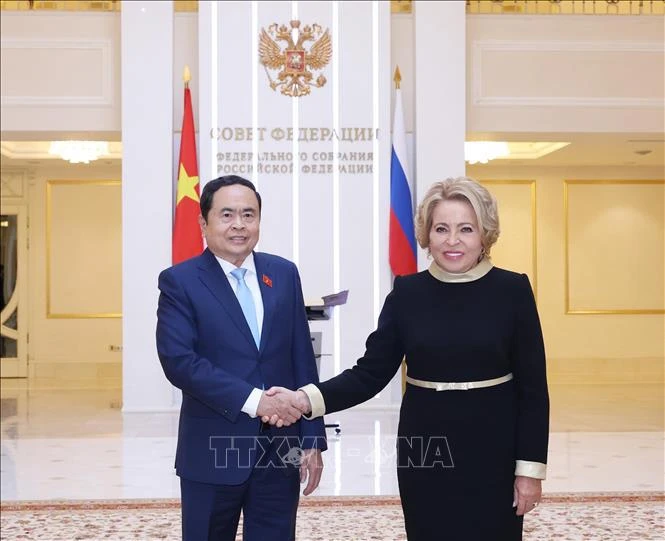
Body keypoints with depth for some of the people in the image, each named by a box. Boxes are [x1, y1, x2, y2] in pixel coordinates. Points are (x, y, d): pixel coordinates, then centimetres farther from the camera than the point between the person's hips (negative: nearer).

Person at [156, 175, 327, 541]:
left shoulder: (284, 274, 7)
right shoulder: (179, 281, -4)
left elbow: (303, 362, 7)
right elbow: (178, 361, -16)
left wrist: (312, 440, 3)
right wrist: (252, 400, -21)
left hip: (280, 449, 3)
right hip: (214, 450, -3)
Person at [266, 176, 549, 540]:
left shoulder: (512, 290, -5)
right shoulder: (407, 293, -1)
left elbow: (532, 386, -3)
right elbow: (371, 373, -3)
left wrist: (530, 466, -6)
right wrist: (308, 399, -17)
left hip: (492, 452, -1)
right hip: (423, 452, 2)